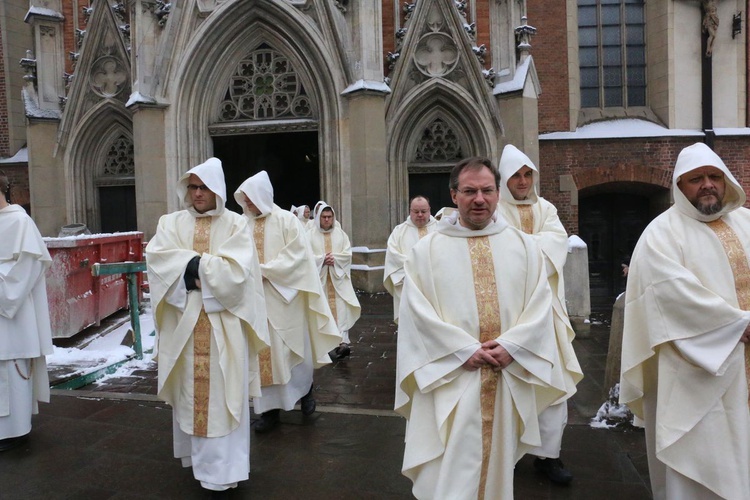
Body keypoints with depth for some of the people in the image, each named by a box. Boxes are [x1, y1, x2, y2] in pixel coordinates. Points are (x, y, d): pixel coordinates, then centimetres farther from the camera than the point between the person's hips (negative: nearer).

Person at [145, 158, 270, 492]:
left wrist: (192, 265, -9)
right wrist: (207, 266, -16)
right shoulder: (172, 223, 8)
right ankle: (196, 454, 28)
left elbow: (236, 271, -12)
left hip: (223, 324, -2)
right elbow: (156, 258, -9)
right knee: (189, 390, 10)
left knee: (222, 394, 1)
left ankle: (222, 467, 10)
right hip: (183, 321, 3)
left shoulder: (236, 224, 1)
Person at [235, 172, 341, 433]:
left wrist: (263, 269, -17)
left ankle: (306, 390, 34)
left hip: (283, 297, -3)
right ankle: (269, 407, 18)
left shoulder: (286, 221, -7)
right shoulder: (243, 223, 2)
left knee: (292, 349, 9)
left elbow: (297, 256, -12)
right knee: (262, 352, 6)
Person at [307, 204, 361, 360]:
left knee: (341, 309, -10)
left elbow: (347, 253, 3)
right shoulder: (310, 234, 2)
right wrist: (322, 260, -16)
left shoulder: (340, 233, 8)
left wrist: (334, 258, -13)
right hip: (319, 278, -1)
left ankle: (343, 341, -15)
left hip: (338, 277, 1)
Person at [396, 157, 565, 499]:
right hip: (451, 380, -2)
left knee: (497, 464, 17)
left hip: (508, 380, 3)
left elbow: (540, 304, 1)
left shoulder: (524, 246, 6)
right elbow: (417, 312, -8)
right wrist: (465, 350, -15)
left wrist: (511, 346, -13)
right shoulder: (426, 250, -1)